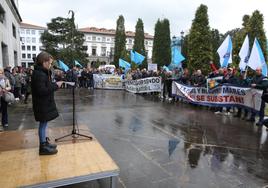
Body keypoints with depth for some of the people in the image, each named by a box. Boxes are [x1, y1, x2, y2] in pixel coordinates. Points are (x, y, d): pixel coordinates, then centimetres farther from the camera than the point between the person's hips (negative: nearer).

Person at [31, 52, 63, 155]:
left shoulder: (43, 72, 12)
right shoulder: (39, 74, -20)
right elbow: (41, 90, -27)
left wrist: (55, 84, 2)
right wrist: (55, 86, -21)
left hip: (45, 103, 10)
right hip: (42, 104, -10)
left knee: (44, 124, 18)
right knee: (43, 124, 0)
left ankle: (44, 142, 31)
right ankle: (43, 147, 12)